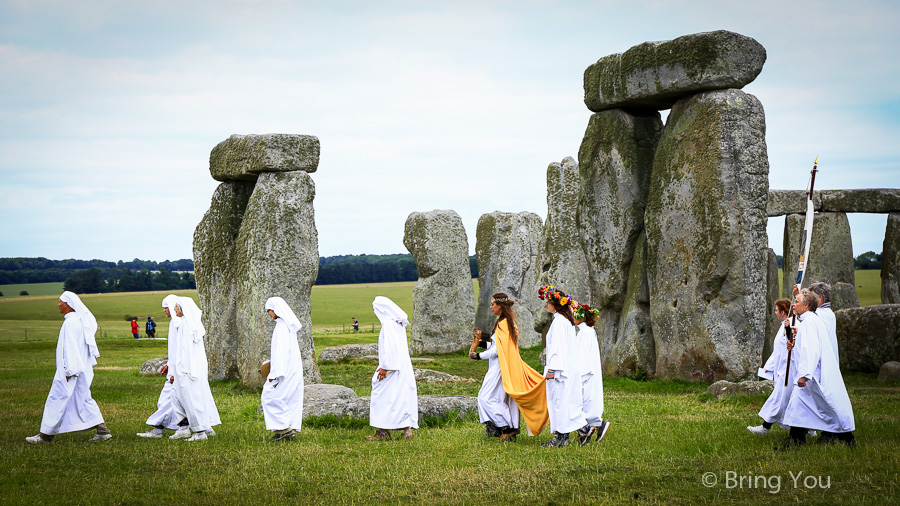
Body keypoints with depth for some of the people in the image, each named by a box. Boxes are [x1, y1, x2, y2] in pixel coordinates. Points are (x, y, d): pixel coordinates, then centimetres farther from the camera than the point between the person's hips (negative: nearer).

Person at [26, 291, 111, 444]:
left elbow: (71, 348, -21)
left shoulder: (70, 323, -17)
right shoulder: (82, 321, 12)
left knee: (57, 400, -1)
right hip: (83, 369, 9)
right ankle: (102, 430, 4)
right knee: (84, 400, 11)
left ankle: (46, 435, 6)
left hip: (72, 370, -9)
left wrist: (69, 372, -20)